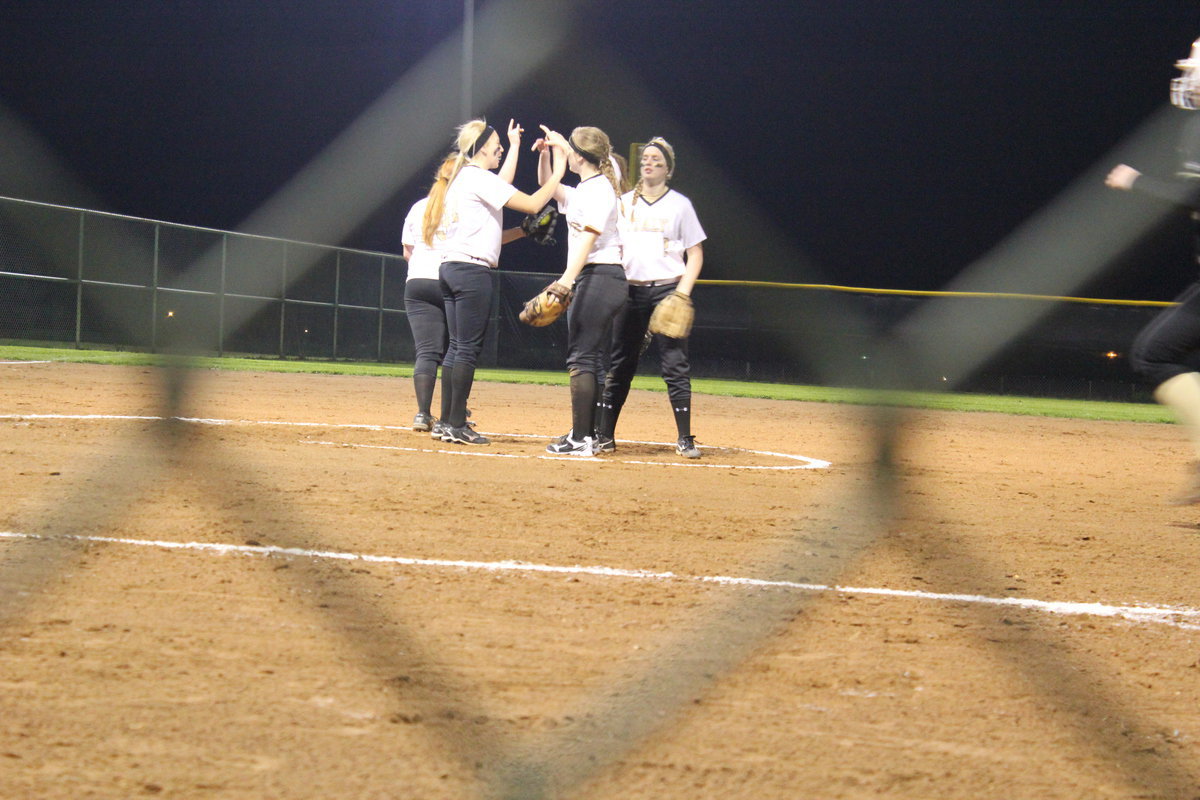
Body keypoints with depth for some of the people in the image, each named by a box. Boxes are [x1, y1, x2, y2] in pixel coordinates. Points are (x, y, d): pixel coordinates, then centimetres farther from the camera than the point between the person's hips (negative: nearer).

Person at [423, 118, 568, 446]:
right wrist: (558, 173, -6)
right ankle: (457, 426, -8)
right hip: (473, 271, -10)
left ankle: (449, 423, 10)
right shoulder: (478, 177, -10)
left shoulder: (459, 178, 18)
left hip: (450, 269, 10)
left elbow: (501, 188, 35)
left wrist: (514, 146, 40)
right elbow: (532, 204, -15)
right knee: (469, 349, -7)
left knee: (457, 348, 10)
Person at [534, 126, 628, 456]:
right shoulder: (582, 191, 19)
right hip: (603, 281, 10)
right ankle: (587, 434, 15)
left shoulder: (598, 189, -10)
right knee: (591, 358, 12)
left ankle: (580, 439, -16)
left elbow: (589, 237, -22)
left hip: (598, 277, -10)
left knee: (581, 357, -13)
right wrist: (544, 156, 21)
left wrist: (567, 280, -31)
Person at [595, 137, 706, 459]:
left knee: (674, 363, -7)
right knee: (619, 365, 3)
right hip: (630, 290, 3)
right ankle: (604, 435, 7)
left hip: (667, 290, -3)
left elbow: (695, 254, 2)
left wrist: (682, 293, -10)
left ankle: (685, 438, -3)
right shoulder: (624, 203, 12)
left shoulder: (679, 204, 4)